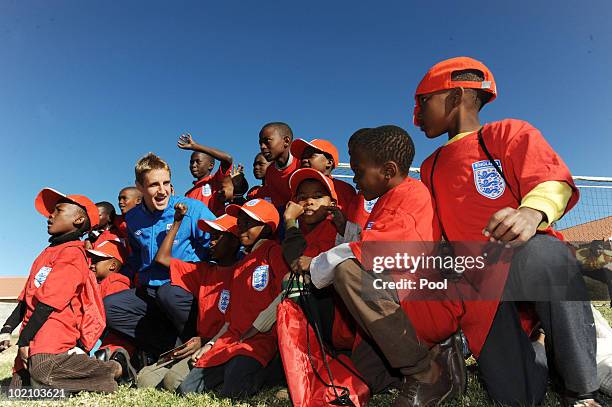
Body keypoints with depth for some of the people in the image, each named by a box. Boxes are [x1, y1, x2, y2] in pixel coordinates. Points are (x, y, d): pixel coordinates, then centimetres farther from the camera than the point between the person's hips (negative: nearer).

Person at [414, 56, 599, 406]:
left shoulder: (509, 133, 4)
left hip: (527, 254, -2)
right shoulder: (430, 167, 19)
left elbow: (554, 182, -8)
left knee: (541, 251, -41)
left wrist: (532, 212, -30)